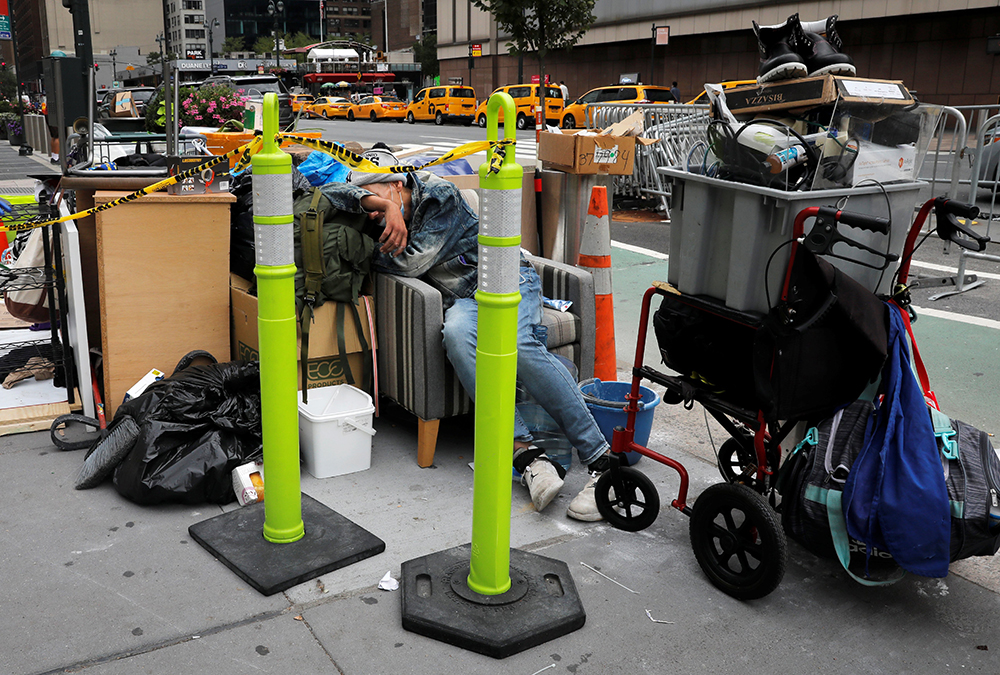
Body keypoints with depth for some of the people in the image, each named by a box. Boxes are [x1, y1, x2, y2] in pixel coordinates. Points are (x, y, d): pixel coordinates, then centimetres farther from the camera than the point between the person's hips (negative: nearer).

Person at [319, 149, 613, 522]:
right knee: (457, 334, -34)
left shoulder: (441, 196, -8)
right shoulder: (385, 221, 9)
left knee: (517, 345, -35)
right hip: (464, 297, 4)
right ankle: (525, 453, -40)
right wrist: (382, 205, -22)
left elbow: (411, 261, -14)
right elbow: (333, 192, -6)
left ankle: (601, 457, -30)